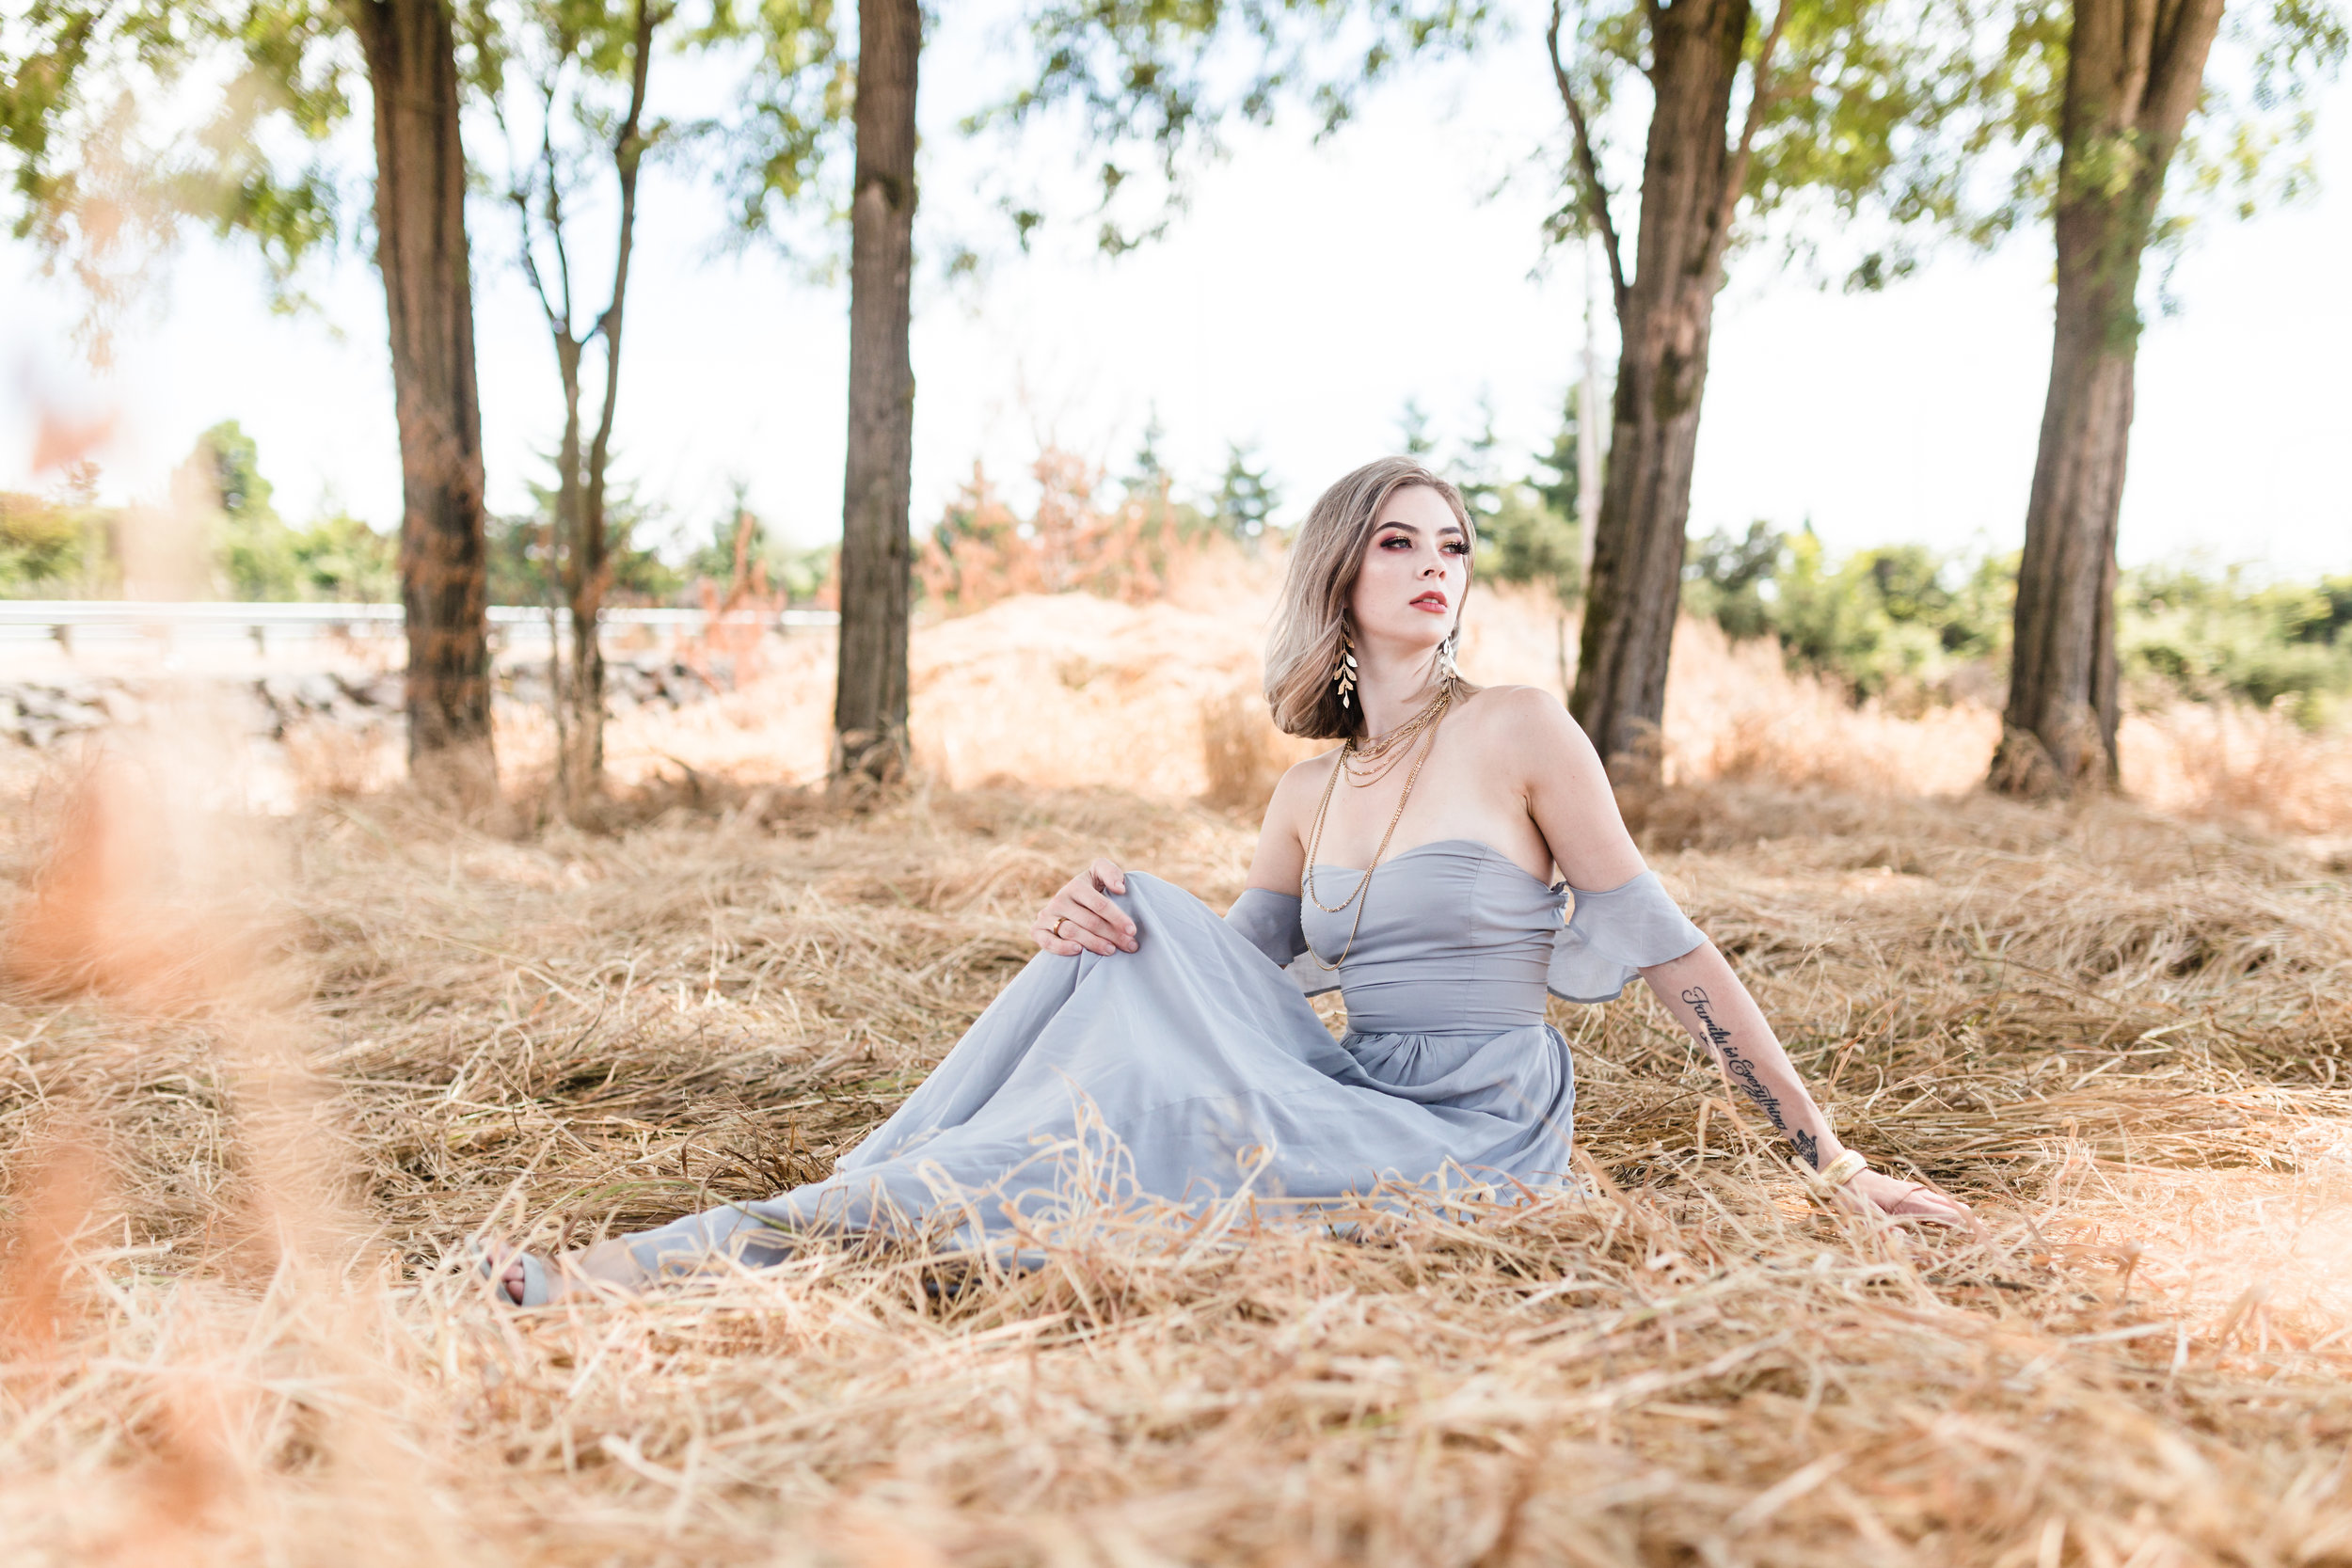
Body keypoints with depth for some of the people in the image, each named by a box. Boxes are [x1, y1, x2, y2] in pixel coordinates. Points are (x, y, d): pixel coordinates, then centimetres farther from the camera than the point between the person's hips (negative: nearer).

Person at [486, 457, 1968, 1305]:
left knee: (1137, 1113, -26)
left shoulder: (1523, 729, -5)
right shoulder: (1308, 798, 12)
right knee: (1136, 943, -15)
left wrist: (1832, 1158, -5)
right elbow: (1232, 971, 12)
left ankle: (706, 1254, -24)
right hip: (1347, 1101, 5)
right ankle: (851, 1221, -20)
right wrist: (1106, 922, -10)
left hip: (1477, 1141, -5)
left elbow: (1668, 949, -5)